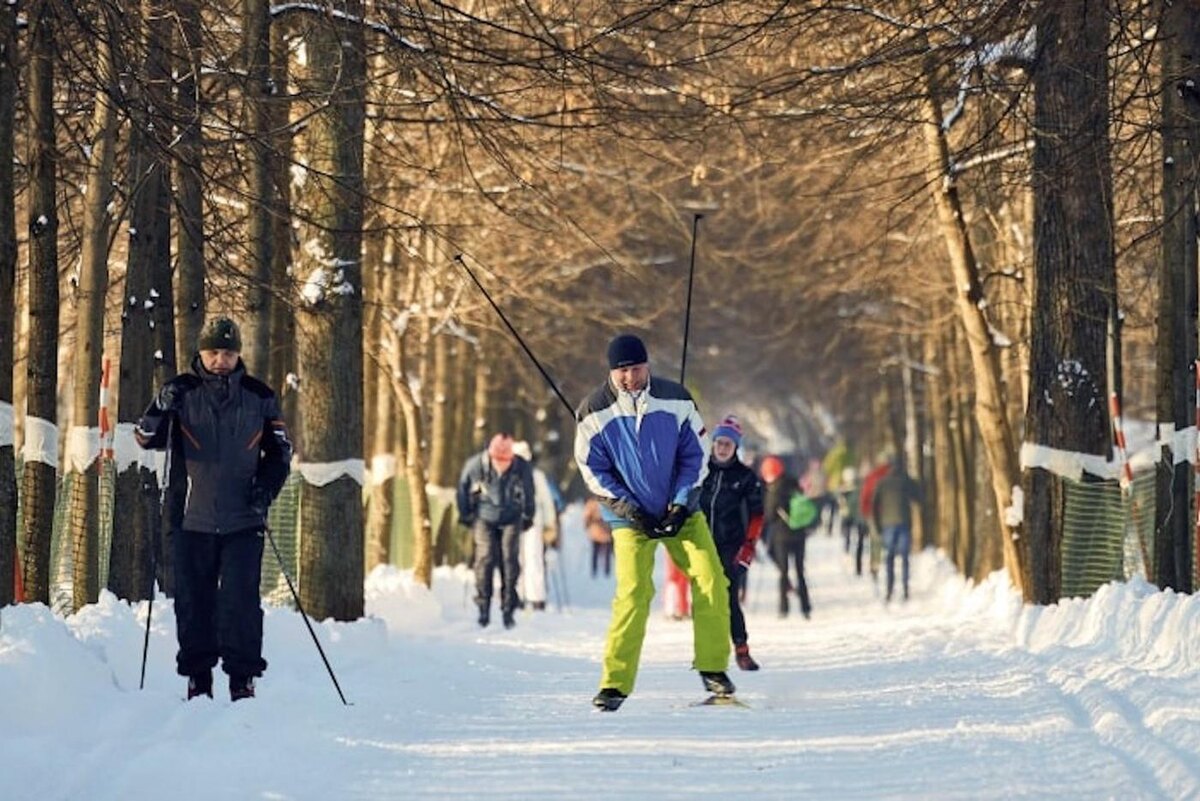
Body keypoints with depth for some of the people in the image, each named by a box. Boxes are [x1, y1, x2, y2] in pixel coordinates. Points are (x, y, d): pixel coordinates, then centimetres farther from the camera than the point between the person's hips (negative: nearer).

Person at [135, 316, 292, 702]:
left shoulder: (259, 397, 5)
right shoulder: (182, 392, 2)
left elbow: (280, 450, 13)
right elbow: (148, 438, -2)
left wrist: (266, 487, -3)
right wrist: (160, 410, -23)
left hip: (244, 520, 0)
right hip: (193, 517, 0)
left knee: (241, 600, -3)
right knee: (193, 600, 4)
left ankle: (243, 677, 3)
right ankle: (197, 677, 12)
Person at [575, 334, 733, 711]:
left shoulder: (675, 399, -6)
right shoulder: (595, 412, -9)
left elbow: (696, 453, 2)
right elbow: (593, 470, -3)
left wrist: (680, 505, -8)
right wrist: (631, 510, -12)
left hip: (680, 510, 2)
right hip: (630, 516, -2)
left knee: (711, 580, -10)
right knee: (633, 593, -16)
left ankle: (712, 668, 2)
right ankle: (615, 683, -11)